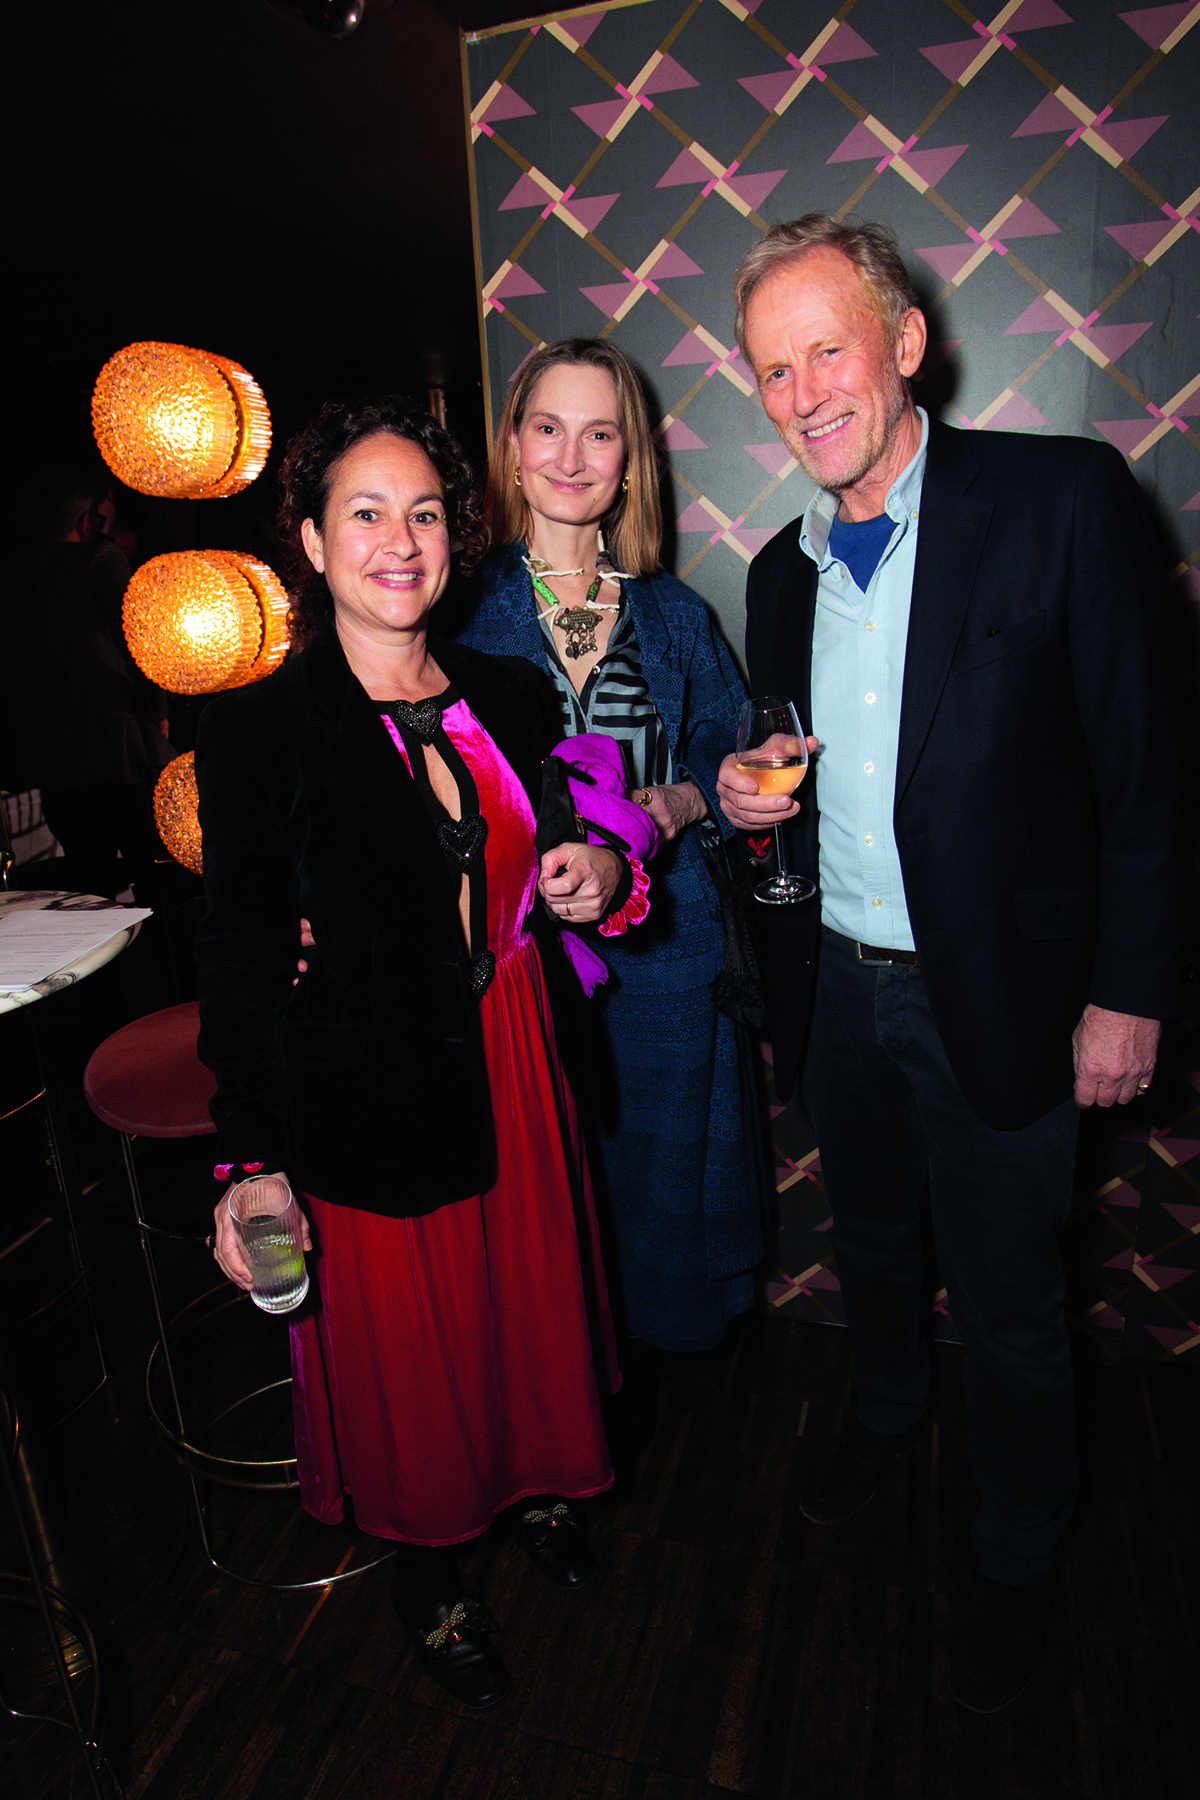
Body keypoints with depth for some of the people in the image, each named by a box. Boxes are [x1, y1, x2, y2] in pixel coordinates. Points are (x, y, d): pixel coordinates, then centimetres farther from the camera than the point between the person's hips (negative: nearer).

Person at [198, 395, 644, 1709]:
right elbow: (241, 963, -12)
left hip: (512, 1071, 5)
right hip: (366, 1099, -4)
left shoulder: (508, 698, 2)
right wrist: (250, 1164, -14)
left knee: (525, 1297, 22)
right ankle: (425, 1563, 44)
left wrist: (598, 878, -8)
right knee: (400, 1342, 15)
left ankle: (532, 1483, 53)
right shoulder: (258, 732, -12)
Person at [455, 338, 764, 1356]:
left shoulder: (676, 617, 6)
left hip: (665, 948, 2)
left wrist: (677, 803, -11)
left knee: (663, 1170, 15)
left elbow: (730, 760, 9)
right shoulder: (469, 612, -1)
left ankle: (670, 1333, 44)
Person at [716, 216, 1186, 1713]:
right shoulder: (782, 571, 7)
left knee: (1008, 1305, 11)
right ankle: (885, 1410, 56)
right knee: (869, 1238, 25)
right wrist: (759, 800, -2)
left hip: (996, 992, -5)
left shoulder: (1063, 498, -11)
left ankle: (1016, 1566, 39)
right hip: (837, 982, 5)